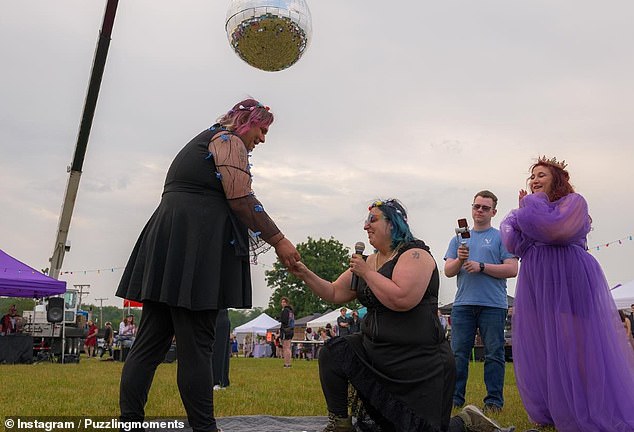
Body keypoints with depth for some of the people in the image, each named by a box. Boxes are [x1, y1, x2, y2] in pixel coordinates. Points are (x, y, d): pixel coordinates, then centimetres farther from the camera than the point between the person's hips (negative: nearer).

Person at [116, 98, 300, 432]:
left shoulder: (202, 142, 31)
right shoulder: (229, 140, 1)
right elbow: (241, 200, -12)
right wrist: (279, 241, -8)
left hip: (165, 246, 10)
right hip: (195, 250, -10)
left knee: (150, 342, 6)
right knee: (195, 346, -7)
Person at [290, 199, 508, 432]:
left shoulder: (415, 255, -15)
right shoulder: (370, 261, 9)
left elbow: (401, 299, -32)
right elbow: (334, 294, 12)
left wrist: (366, 272, -20)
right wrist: (305, 274, 0)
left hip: (419, 363, -7)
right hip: (376, 351, 8)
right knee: (332, 354, -6)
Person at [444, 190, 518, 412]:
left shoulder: (501, 237, 8)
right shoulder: (459, 238, 18)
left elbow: (512, 269, -4)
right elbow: (448, 271, 11)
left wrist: (481, 266, -11)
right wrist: (459, 260, -9)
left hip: (493, 304, -3)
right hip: (463, 304, 3)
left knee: (494, 354, 2)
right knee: (458, 353, 4)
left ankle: (494, 400, 10)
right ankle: (454, 397, 11)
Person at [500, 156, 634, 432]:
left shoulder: (573, 201, 0)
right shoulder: (528, 211, 20)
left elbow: (555, 229, -21)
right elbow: (514, 245, 5)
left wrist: (533, 204, -8)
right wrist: (523, 210, 0)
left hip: (569, 283, -6)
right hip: (536, 285, 7)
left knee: (575, 347, -6)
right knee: (539, 351, 7)